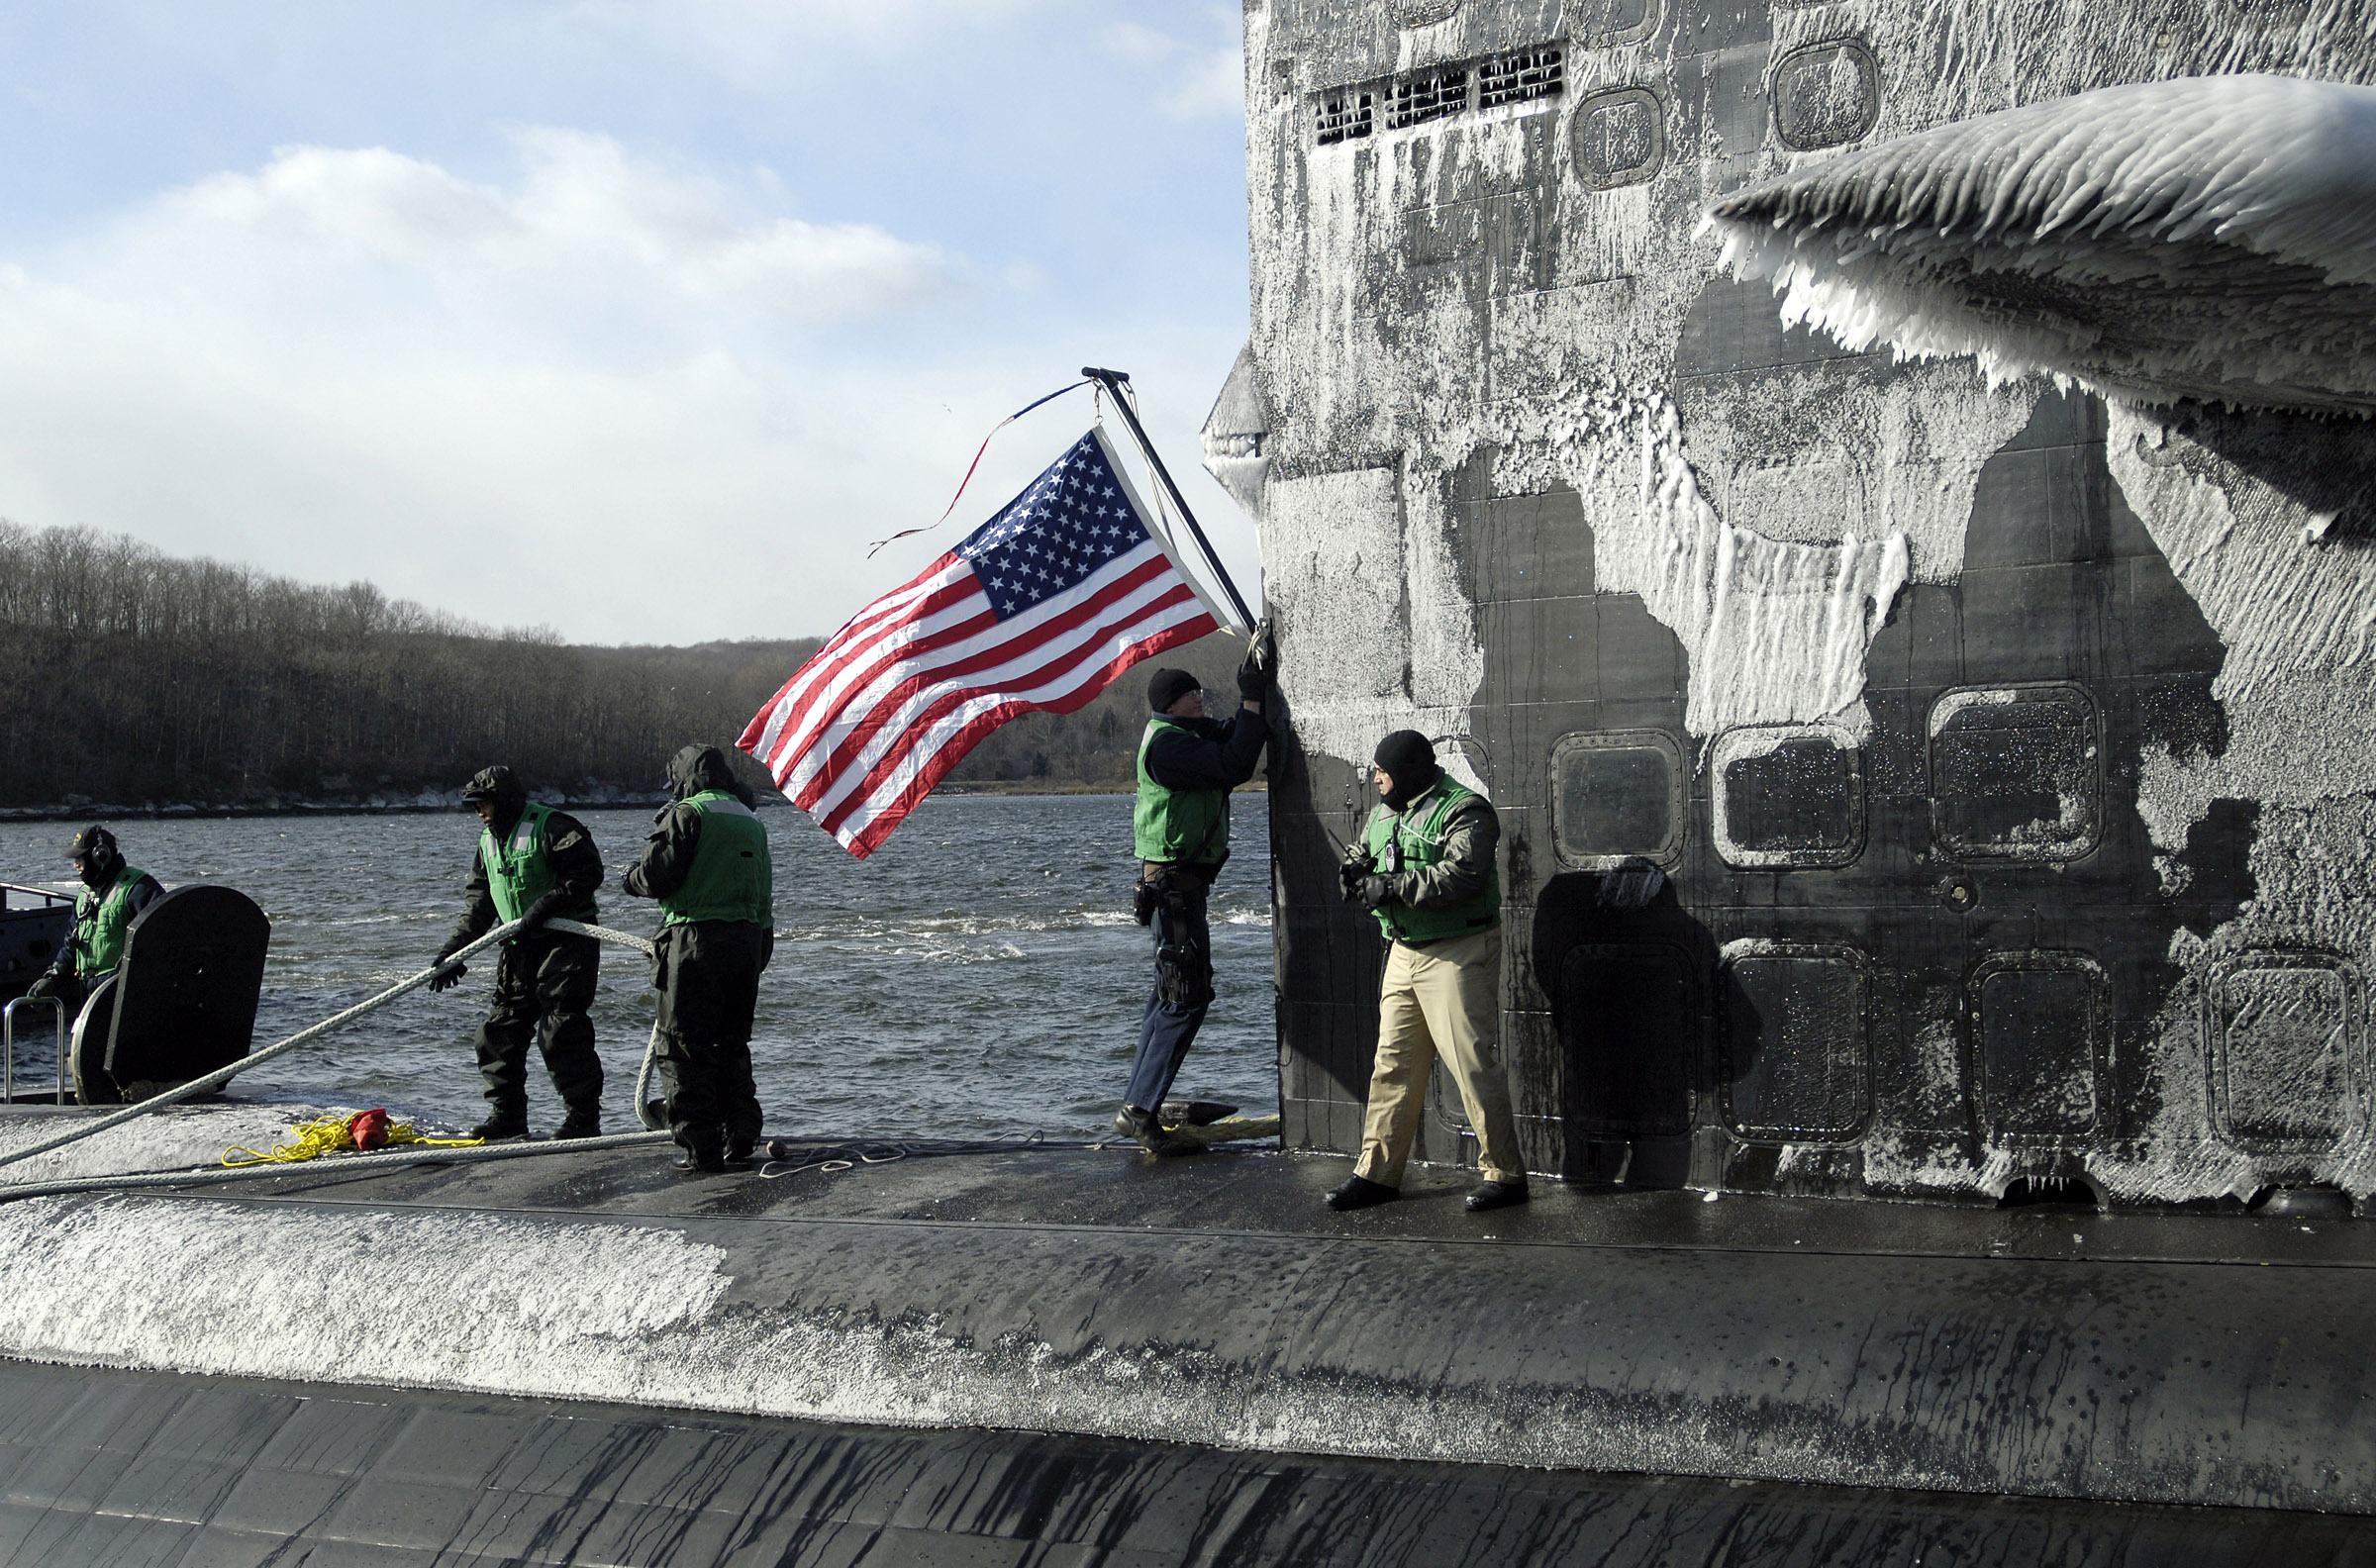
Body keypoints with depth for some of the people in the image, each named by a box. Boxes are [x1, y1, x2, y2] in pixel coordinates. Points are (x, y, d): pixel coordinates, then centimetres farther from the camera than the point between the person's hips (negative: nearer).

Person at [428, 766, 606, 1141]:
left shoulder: (550, 826, -12)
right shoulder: (488, 842, 15)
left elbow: (589, 871, -19)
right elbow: (478, 903, 19)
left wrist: (546, 905, -23)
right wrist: (454, 949, 10)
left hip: (566, 940, -9)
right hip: (519, 949, 9)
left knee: (561, 1032, -11)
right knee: (500, 1031, 7)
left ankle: (585, 1117, -4)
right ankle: (507, 1115, 18)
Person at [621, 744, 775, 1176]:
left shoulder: (687, 815, -7)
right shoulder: (751, 821, 16)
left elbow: (655, 878, -13)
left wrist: (629, 878, 9)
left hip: (696, 940, -7)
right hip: (749, 941, 7)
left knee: (684, 1048, 0)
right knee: (732, 1046, 17)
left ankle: (700, 1148, -3)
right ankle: (740, 1139, 14)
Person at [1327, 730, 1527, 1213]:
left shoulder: (1464, 812, -14)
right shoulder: (1385, 813, 14)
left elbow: (1460, 877, -26)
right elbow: (1361, 855, 21)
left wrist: (1392, 886, -26)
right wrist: (1355, 872, -4)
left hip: (1457, 955, -8)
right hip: (1404, 952, 8)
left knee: (1474, 1065, -6)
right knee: (1393, 1064, 10)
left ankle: (1505, 1175, 2)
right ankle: (1378, 1171, 17)